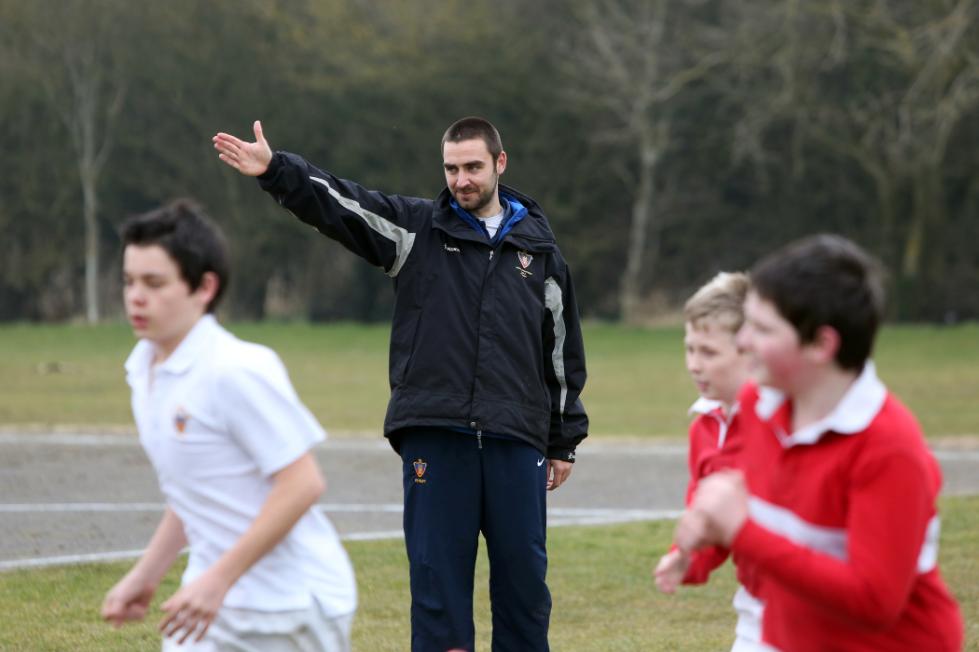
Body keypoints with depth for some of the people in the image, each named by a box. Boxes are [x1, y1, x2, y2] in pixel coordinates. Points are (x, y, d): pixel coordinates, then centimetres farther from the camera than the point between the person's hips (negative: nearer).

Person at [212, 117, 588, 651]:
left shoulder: (539, 250, 12)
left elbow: (564, 351, 15)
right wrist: (276, 170, -24)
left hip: (516, 442, 1)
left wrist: (563, 442, 14)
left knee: (522, 573, 4)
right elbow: (334, 203, -6)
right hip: (433, 434, -1)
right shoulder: (417, 228, 7)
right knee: (437, 572, 1)